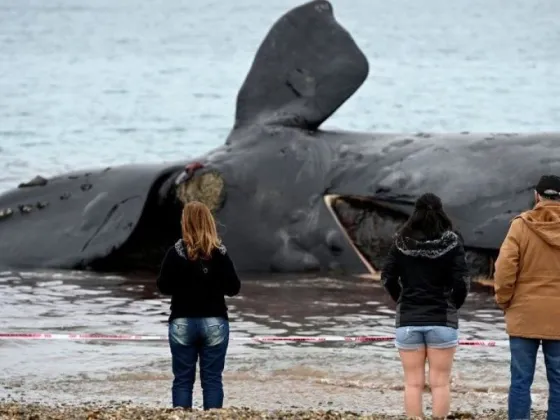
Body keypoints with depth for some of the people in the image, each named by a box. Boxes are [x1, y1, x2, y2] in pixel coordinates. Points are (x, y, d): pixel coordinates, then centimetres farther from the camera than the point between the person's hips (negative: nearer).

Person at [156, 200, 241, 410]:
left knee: (182, 380, 5)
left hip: (182, 323, -1)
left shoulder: (175, 253, -8)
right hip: (215, 322, 1)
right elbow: (233, 288, -2)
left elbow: (164, 287, -3)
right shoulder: (220, 253, -5)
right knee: (212, 380, 5)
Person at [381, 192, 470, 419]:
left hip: (408, 320, 1)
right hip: (442, 319, -1)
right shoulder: (451, 242, -5)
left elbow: (388, 278, 0)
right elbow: (461, 281, -9)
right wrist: (454, 305, 8)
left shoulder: (401, 242, 0)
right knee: (440, 383, 3)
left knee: (413, 383, 6)